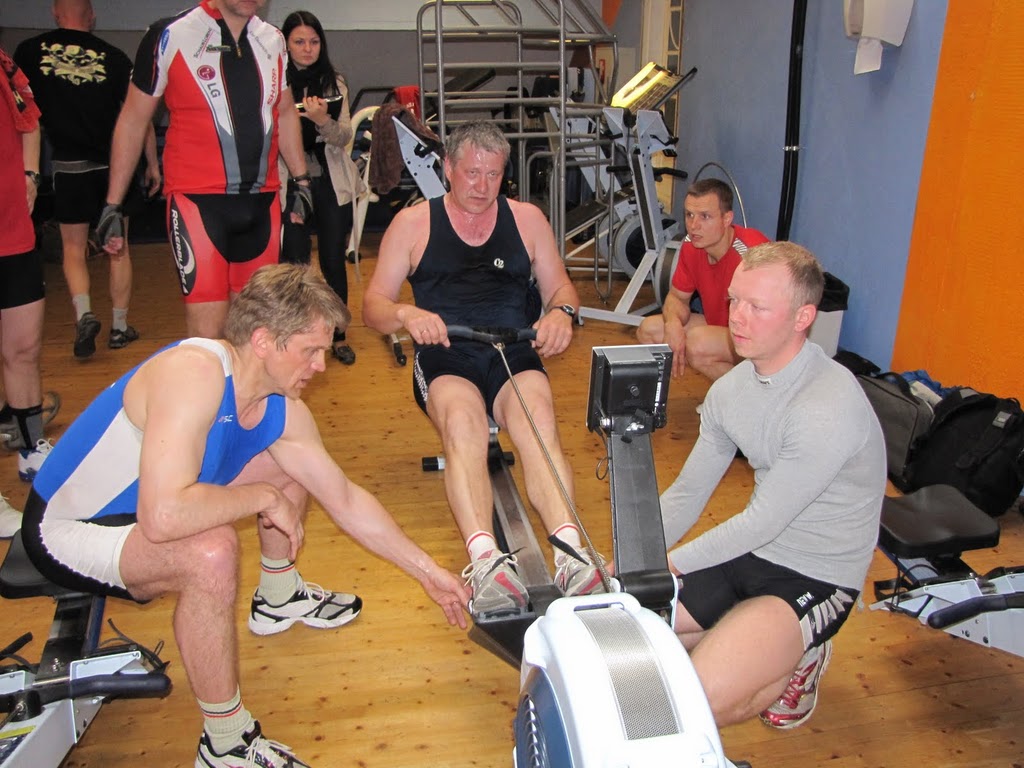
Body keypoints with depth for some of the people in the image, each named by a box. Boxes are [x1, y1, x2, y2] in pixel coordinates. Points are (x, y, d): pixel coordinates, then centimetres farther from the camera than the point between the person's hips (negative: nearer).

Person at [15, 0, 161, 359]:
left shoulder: (30, 52, 0)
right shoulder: (113, 56, -3)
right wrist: (152, 163, 5)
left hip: (70, 166, 0)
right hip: (115, 165, 1)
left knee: (73, 249, 12)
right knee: (118, 248, 11)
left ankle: (84, 313, -10)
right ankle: (120, 327, 16)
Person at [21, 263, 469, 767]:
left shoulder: (282, 410, -8)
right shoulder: (193, 371, -34)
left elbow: (345, 500, 2)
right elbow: (163, 516, -44)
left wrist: (427, 571, 3)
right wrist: (263, 499, -27)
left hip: (142, 508, 8)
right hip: (65, 532, -8)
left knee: (290, 466, 11)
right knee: (211, 551, -36)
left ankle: (278, 597, 33)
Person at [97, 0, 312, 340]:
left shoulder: (273, 40, 11)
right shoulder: (170, 36, -3)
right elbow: (133, 119, 2)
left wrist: (301, 181, 19)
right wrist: (113, 204, 1)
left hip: (262, 201, 5)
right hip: (198, 201, -5)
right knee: (207, 334, -10)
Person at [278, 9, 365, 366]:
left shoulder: (334, 82, 6)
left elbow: (344, 137, -1)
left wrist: (323, 120, -20)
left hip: (331, 184, 2)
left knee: (334, 261, 7)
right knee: (294, 263, 2)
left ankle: (338, 335, 21)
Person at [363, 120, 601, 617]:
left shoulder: (526, 218, 19)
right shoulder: (413, 223, 13)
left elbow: (559, 287, 16)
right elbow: (373, 304, 6)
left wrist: (561, 312, -10)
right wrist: (405, 314, -18)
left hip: (515, 353, 2)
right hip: (446, 356, -1)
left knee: (538, 419, -32)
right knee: (462, 419, -36)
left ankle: (570, 551, -46)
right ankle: (485, 560, -49)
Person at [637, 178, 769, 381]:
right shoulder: (691, 245, -7)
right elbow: (677, 297, 4)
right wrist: (673, 323, -17)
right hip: (719, 326, 8)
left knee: (697, 344, -33)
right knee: (648, 329, -2)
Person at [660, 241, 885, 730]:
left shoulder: (830, 408, -27)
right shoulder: (731, 388, -2)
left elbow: (761, 523, -24)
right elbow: (686, 494, 3)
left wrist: (665, 565, -18)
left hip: (815, 577, -7)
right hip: (748, 549, 7)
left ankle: (797, 660, 8)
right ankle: (746, 637, 16)